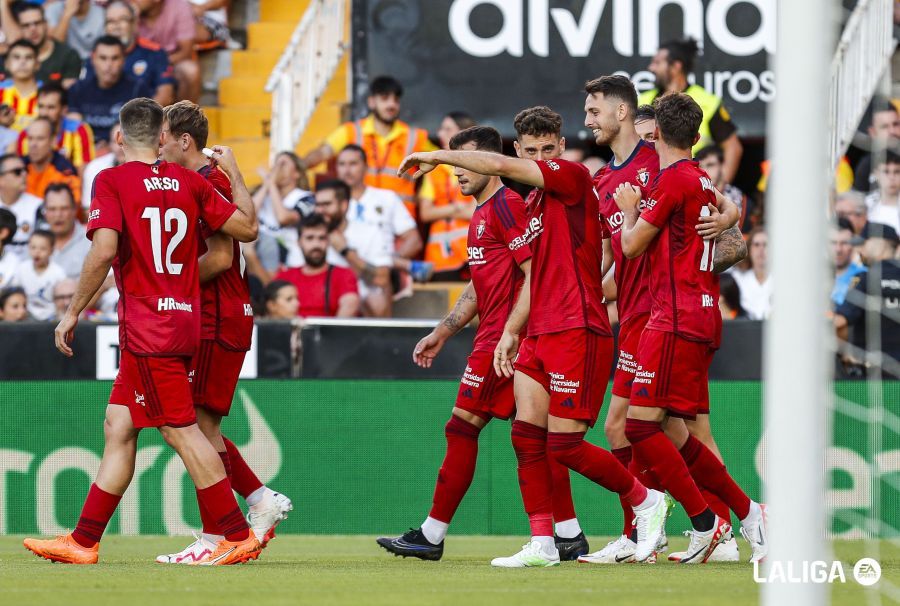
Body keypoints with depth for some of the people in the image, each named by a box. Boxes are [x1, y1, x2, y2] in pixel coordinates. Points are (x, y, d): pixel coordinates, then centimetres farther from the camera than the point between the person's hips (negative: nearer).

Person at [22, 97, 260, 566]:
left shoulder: (112, 181, -8)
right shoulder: (189, 182, 7)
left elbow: (104, 250, -20)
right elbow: (247, 228, 9)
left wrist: (72, 312, -10)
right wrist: (234, 174, 23)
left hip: (147, 325, -7)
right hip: (184, 320, 7)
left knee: (180, 431, -6)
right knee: (119, 426, 11)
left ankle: (238, 536, -8)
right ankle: (84, 540, 13)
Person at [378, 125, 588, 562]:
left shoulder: (507, 206, -10)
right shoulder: (482, 214, 21)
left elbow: (534, 274, -18)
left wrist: (511, 333, -23)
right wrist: (441, 334, 27)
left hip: (503, 341, -10)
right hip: (494, 339, 10)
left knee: (462, 427, -7)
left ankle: (432, 535, -4)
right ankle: (570, 536, 7)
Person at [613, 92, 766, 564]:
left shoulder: (673, 179, -10)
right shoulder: (700, 181, 17)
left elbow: (631, 245, -6)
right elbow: (730, 212, 38)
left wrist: (630, 209, 12)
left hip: (677, 318, -9)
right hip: (703, 317, 9)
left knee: (641, 424, -12)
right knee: (673, 434, 9)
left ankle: (705, 521, -13)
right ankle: (746, 511, 9)